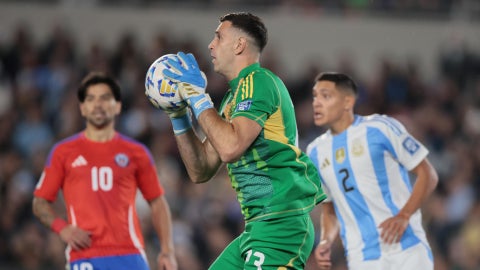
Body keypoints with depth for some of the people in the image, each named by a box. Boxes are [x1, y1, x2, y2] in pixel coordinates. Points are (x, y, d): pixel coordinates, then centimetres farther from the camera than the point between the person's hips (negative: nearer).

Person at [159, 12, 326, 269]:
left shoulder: (259, 81, -8)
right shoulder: (235, 95, 21)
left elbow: (230, 148, -24)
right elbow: (201, 171, 20)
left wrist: (198, 97, -12)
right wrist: (178, 116, 14)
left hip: (280, 225, -10)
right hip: (258, 227, 10)